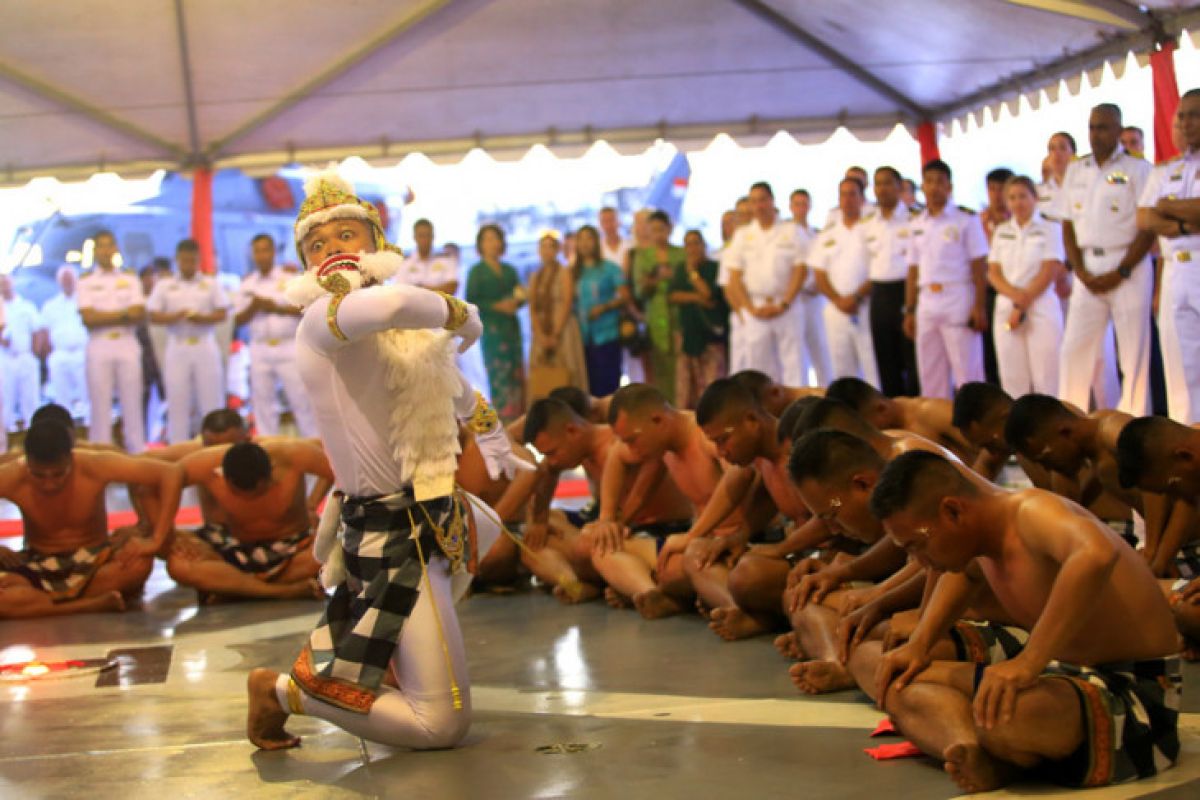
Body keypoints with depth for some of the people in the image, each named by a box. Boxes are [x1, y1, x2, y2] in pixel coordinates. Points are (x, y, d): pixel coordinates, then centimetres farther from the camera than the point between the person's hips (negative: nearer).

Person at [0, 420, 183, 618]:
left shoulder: (95, 466, -21)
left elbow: (171, 474, -21)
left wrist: (156, 541, -28)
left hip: (93, 562, 0)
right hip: (38, 568, 0)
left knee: (139, 563, -34)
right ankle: (99, 604, -21)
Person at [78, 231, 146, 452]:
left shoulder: (130, 279, 11)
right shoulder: (86, 282, 6)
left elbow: (139, 314, -1)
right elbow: (88, 318, -7)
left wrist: (103, 317, -12)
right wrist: (123, 314, -8)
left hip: (127, 345, 1)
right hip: (99, 346, -1)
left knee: (132, 402, 2)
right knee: (100, 404, -1)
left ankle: (138, 452, 5)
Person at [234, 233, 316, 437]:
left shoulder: (290, 278, 2)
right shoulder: (247, 284, 10)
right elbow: (238, 320, 9)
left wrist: (276, 308, -13)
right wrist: (253, 307, -10)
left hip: (289, 347, -3)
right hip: (260, 349, 3)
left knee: (300, 399, -3)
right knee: (262, 402, 4)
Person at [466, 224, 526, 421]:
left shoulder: (509, 270, 17)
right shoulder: (477, 272, 4)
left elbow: (520, 296, 18)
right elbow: (471, 301, -5)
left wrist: (516, 303, -6)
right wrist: (497, 306, -14)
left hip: (512, 328, 5)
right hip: (491, 329, -5)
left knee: (517, 375, -1)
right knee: (499, 376, -10)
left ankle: (518, 419, 0)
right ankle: (503, 420, -9)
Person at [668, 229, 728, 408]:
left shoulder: (715, 268, 0)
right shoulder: (681, 269, 16)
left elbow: (709, 294, -11)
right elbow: (672, 296, 5)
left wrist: (692, 272, -6)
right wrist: (696, 298, -8)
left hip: (712, 333, -5)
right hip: (688, 333, 5)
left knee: (712, 385, -12)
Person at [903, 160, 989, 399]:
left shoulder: (966, 220, -2)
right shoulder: (917, 225, 13)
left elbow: (979, 267, -5)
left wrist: (979, 307, -12)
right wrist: (909, 311, 10)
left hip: (958, 303, -5)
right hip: (927, 304, 5)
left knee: (968, 374, -5)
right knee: (930, 377, 8)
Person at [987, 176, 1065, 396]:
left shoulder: (1050, 229, 3)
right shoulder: (1001, 232, 14)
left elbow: (1049, 271, -5)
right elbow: (993, 273, 7)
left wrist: (1023, 303, -10)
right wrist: (1015, 295, -11)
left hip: (1041, 308, -3)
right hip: (1006, 308, 4)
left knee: (1045, 380, -7)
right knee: (1012, 379, 1)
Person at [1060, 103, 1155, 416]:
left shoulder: (1138, 169, -1)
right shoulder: (1076, 171, 13)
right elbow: (1068, 225, 12)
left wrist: (1120, 273, -13)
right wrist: (1081, 272, -1)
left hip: (1128, 268, -4)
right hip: (1088, 270, 4)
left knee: (1134, 353, -2)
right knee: (1074, 349, 0)